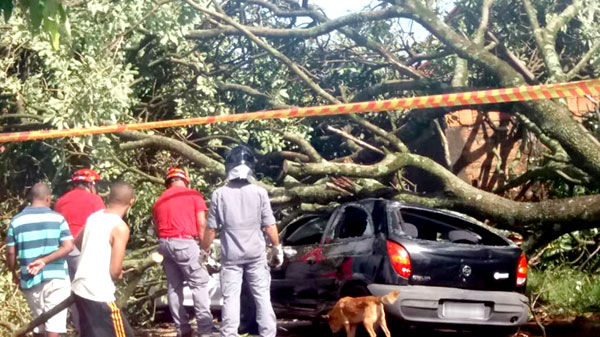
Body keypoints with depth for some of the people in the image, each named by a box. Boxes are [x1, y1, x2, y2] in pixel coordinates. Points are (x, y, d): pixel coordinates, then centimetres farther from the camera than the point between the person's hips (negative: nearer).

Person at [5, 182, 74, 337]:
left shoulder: (16, 220, 3)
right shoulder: (57, 218, -1)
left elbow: (10, 252, 3)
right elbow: (68, 246, -11)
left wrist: (14, 274, 18)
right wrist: (44, 260, -13)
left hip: (30, 280, 3)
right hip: (55, 277, -3)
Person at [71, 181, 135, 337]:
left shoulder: (94, 217, 8)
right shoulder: (120, 227, -15)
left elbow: (77, 242, 28)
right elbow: (115, 271, -16)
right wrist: (120, 274, 5)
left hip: (80, 288, 8)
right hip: (99, 294, -8)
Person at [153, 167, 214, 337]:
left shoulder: (159, 201, 19)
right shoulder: (194, 195, 5)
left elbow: (157, 227, 16)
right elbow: (201, 223, -2)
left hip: (163, 243, 5)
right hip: (184, 242, -5)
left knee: (173, 286, 10)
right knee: (199, 284, -3)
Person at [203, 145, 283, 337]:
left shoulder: (219, 194, -5)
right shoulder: (259, 192, -5)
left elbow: (211, 229, -2)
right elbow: (269, 226, -3)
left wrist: (204, 251, 10)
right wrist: (277, 248, 10)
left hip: (231, 256, -1)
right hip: (256, 255, 1)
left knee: (230, 299, 2)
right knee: (262, 297, 8)